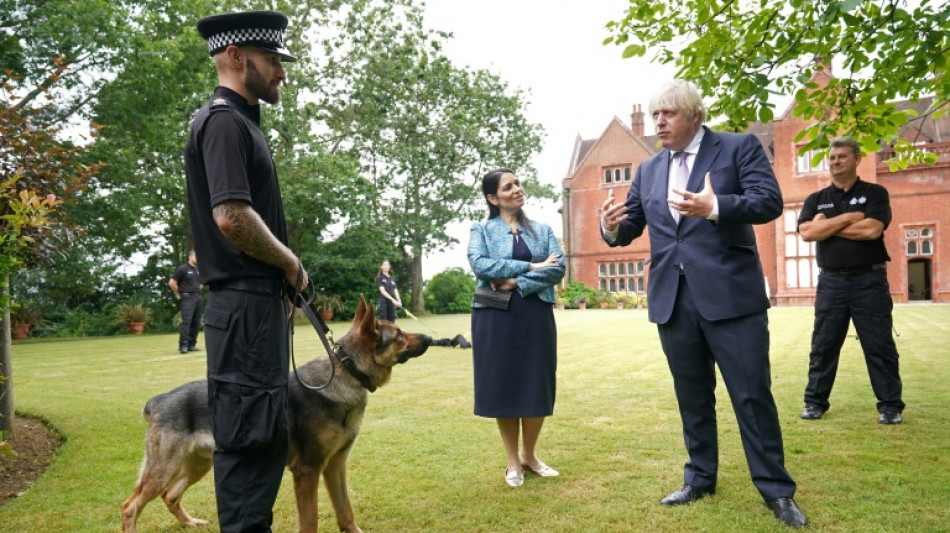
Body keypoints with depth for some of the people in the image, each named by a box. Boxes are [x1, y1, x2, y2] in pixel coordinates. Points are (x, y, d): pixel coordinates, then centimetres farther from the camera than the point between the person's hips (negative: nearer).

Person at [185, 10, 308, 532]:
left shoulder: (239, 120, 18)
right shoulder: (223, 120, -12)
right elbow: (231, 215, -24)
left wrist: (282, 272, 14)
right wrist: (289, 261, -10)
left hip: (258, 302, 10)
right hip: (245, 305, -10)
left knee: (264, 433, 16)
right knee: (249, 436, -4)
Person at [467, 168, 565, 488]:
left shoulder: (542, 230, 12)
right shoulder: (481, 231, 5)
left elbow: (558, 268, -2)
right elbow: (479, 264, -13)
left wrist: (517, 283, -14)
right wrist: (531, 266, -15)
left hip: (536, 314, 2)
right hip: (495, 315, -2)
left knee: (537, 386, 4)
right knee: (503, 386, 2)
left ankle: (529, 455, 24)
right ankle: (513, 462, 17)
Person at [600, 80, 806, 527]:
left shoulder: (739, 147, 0)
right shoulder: (648, 170, 14)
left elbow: (770, 201, -14)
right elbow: (631, 230, 14)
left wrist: (715, 207, -30)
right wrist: (612, 227, -10)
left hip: (730, 294, -4)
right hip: (672, 300, 5)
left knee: (752, 395, 2)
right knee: (692, 397, 15)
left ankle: (776, 490, 17)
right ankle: (700, 478, 30)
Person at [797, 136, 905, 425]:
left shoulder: (875, 193, 4)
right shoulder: (816, 200, 10)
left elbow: (872, 230, -14)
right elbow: (807, 232, -8)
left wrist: (827, 226, -8)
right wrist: (849, 218, -10)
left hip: (869, 280, -2)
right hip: (831, 281, 2)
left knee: (880, 346, 2)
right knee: (823, 346, 6)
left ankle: (890, 405, 11)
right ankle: (815, 401, 15)